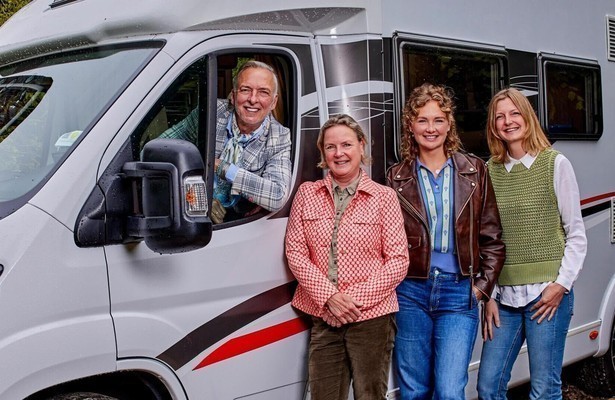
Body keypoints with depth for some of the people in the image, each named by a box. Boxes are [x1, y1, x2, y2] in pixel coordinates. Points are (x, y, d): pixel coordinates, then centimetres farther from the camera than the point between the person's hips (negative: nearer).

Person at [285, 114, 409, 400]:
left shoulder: (383, 197, 0)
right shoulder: (307, 194, 6)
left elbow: (398, 261, -3)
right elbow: (295, 253, 2)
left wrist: (357, 299, -12)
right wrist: (329, 297, -10)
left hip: (372, 317, -2)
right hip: (323, 318, 2)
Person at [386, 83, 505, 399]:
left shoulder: (474, 171, 5)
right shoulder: (397, 177, 5)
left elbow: (492, 237, 6)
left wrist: (482, 287, 0)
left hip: (459, 293, -1)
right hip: (411, 293, 1)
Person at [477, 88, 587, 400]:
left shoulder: (555, 164, 0)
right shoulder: (489, 171, 7)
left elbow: (576, 234, 1)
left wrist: (561, 284, -8)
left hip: (547, 293, -3)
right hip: (504, 296, 3)